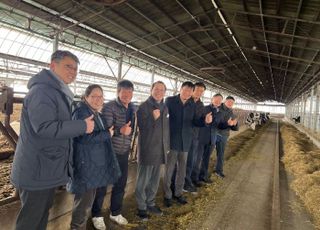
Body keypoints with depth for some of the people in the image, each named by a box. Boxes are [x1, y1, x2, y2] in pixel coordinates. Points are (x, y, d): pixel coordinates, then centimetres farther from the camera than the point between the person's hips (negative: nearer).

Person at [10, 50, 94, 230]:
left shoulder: (61, 93, 14)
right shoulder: (42, 91, -20)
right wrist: (83, 126, -25)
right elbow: (44, 127, -31)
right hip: (37, 170, -10)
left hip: (50, 168, 10)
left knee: (43, 212, 23)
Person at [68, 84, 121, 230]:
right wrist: (107, 134, -14)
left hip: (95, 164, 10)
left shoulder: (97, 114, 14)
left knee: (88, 200, 18)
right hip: (85, 164, -9)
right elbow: (84, 137, -24)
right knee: (84, 202, -2)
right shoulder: (81, 112, -14)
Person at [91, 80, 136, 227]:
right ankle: (96, 215, 28)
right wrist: (120, 130, -35)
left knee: (120, 185, 16)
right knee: (102, 185, 8)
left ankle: (115, 213, 36)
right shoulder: (109, 107, -14)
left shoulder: (133, 108, 5)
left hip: (124, 152, 6)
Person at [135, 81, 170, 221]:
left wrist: (167, 146, 17)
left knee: (155, 179, 15)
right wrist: (153, 118, -28)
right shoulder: (144, 107, -9)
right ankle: (141, 206, 20)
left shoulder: (165, 108, 11)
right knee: (143, 180, 4)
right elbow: (142, 126, -13)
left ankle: (150, 203, 31)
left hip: (160, 149, 6)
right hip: (147, 149, -6)